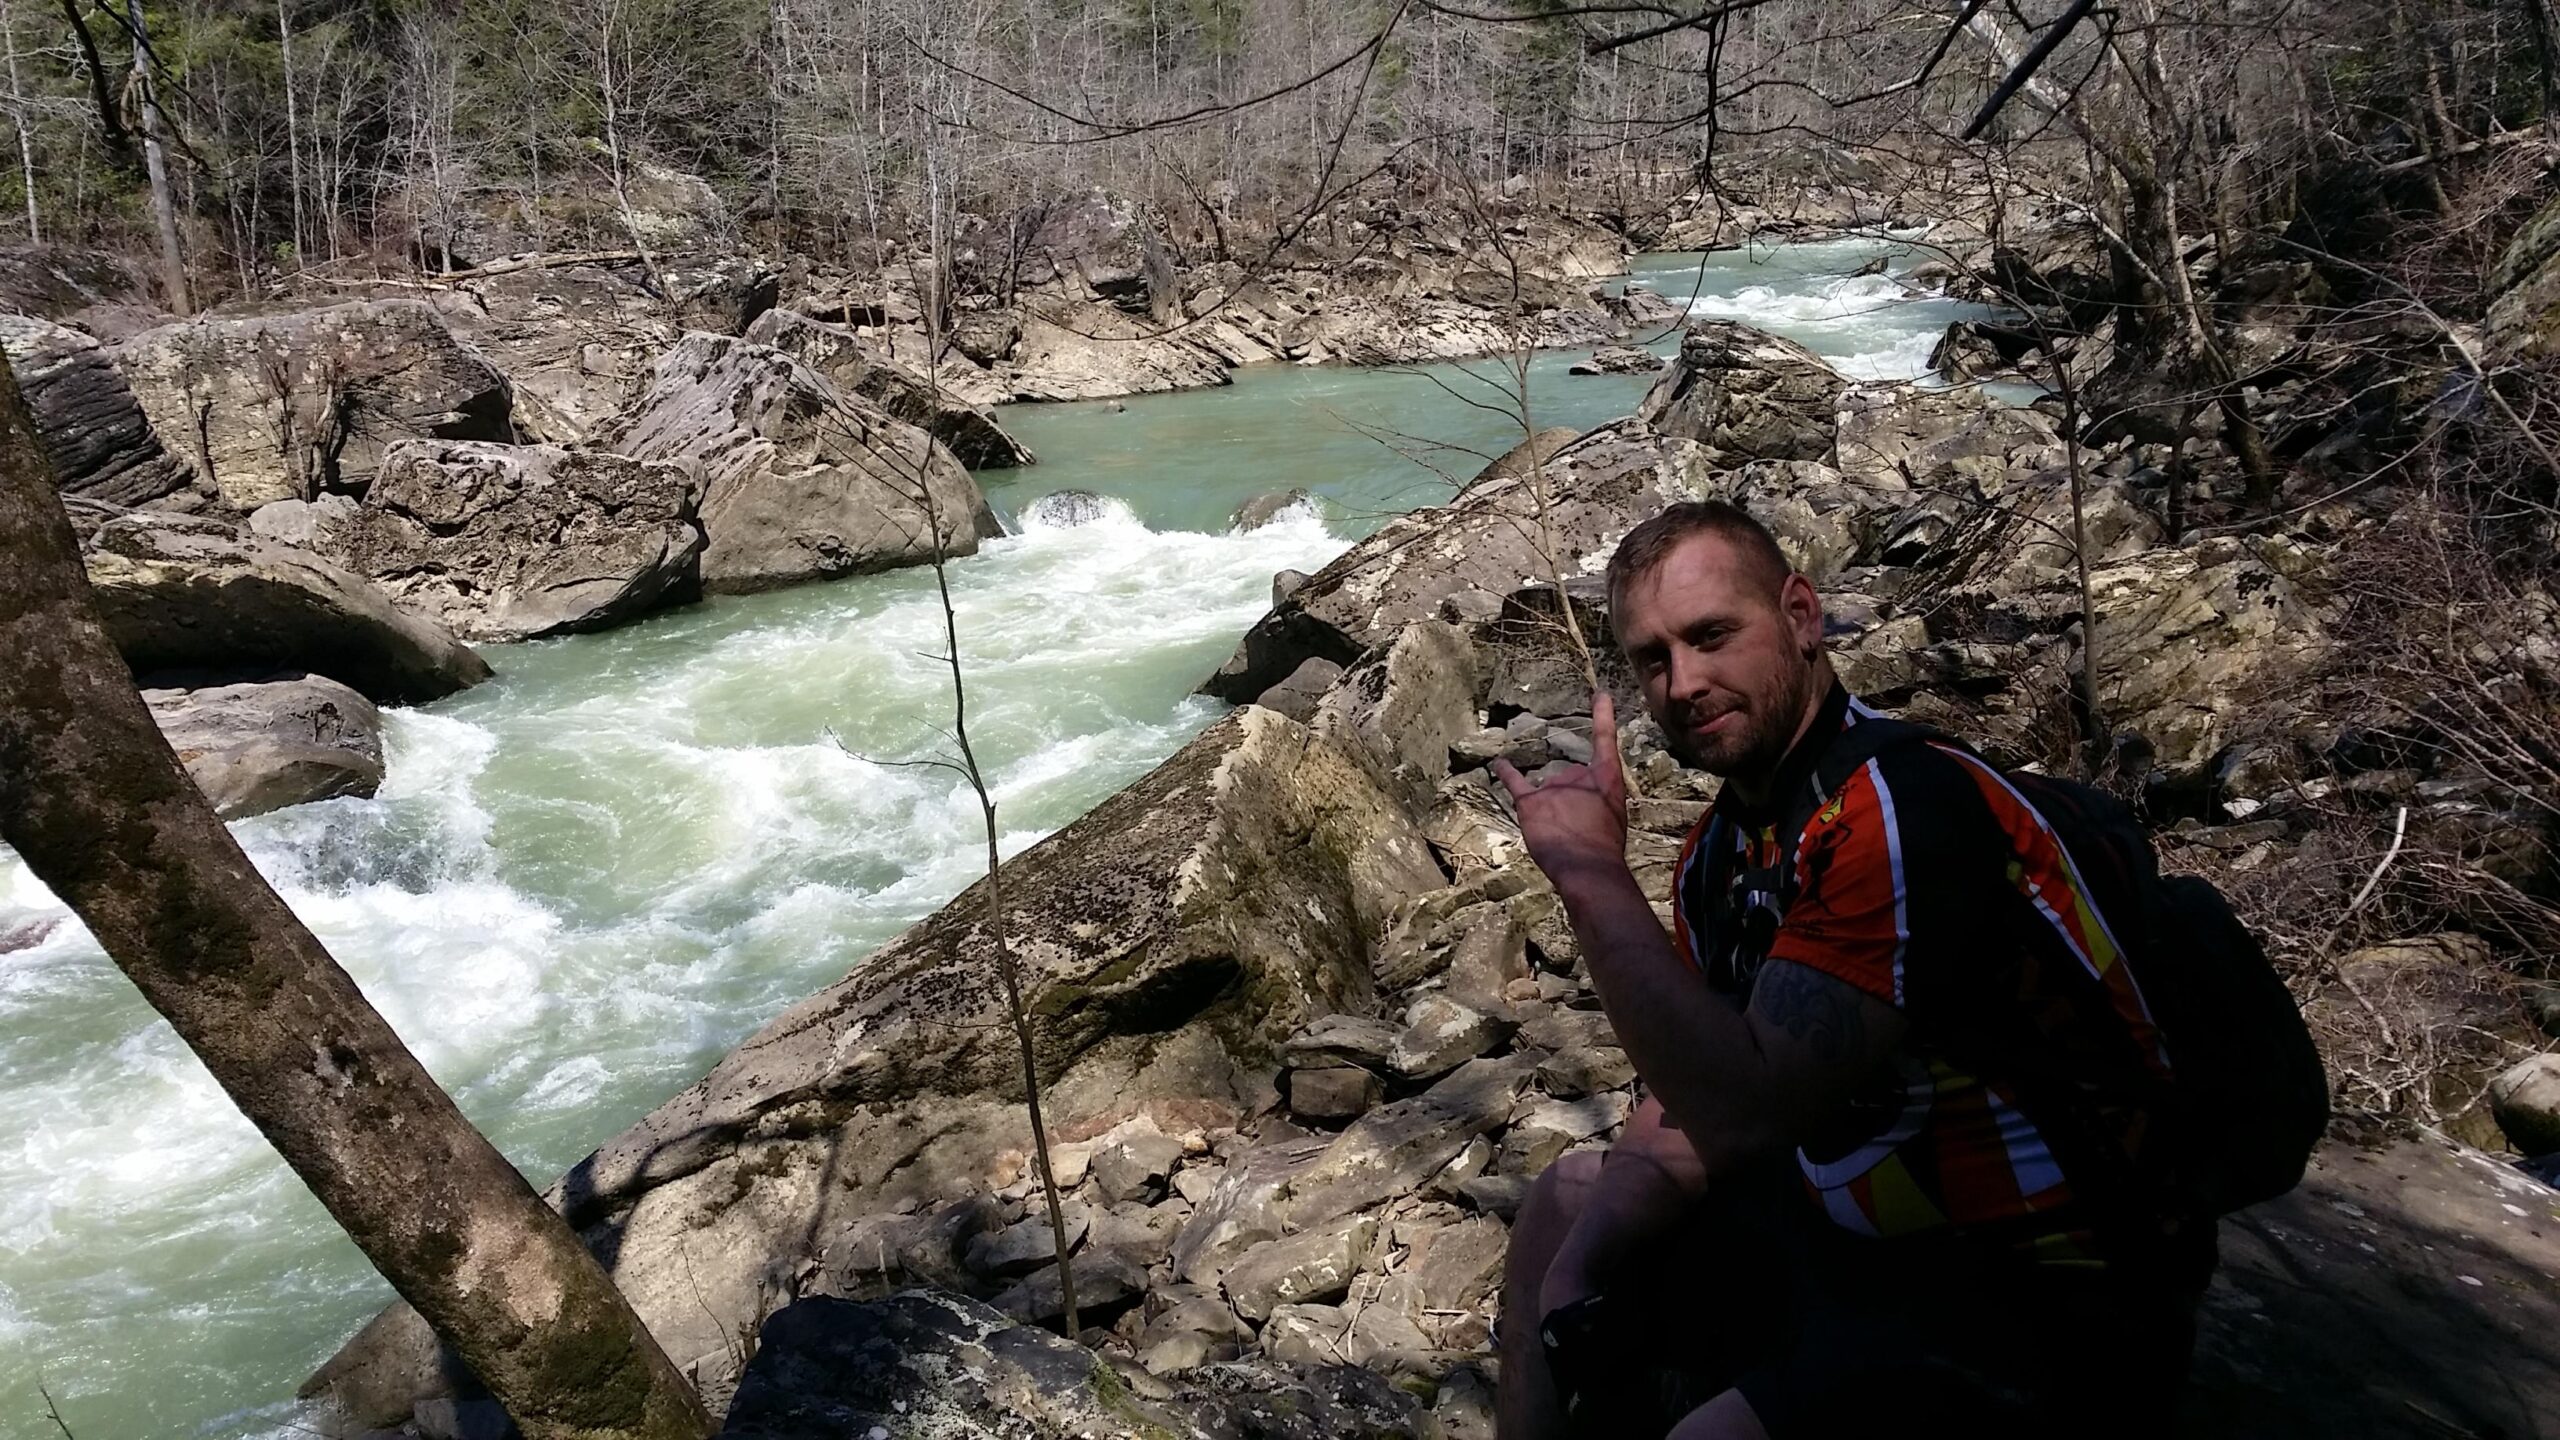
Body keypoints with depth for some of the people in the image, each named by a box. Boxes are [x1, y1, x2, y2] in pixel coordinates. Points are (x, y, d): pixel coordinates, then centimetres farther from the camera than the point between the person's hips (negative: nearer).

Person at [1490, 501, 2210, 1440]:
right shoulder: (1724, 847, 5)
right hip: (1859, 1239, 9)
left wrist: (1591, 872, -26)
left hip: (2047, 1310, -9)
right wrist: (1573, 1278, -8)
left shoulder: (1907, 807, -24)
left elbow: (1745, 1113, -31)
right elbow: (1686, 1115, 7)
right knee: (1566, 1200, 17)